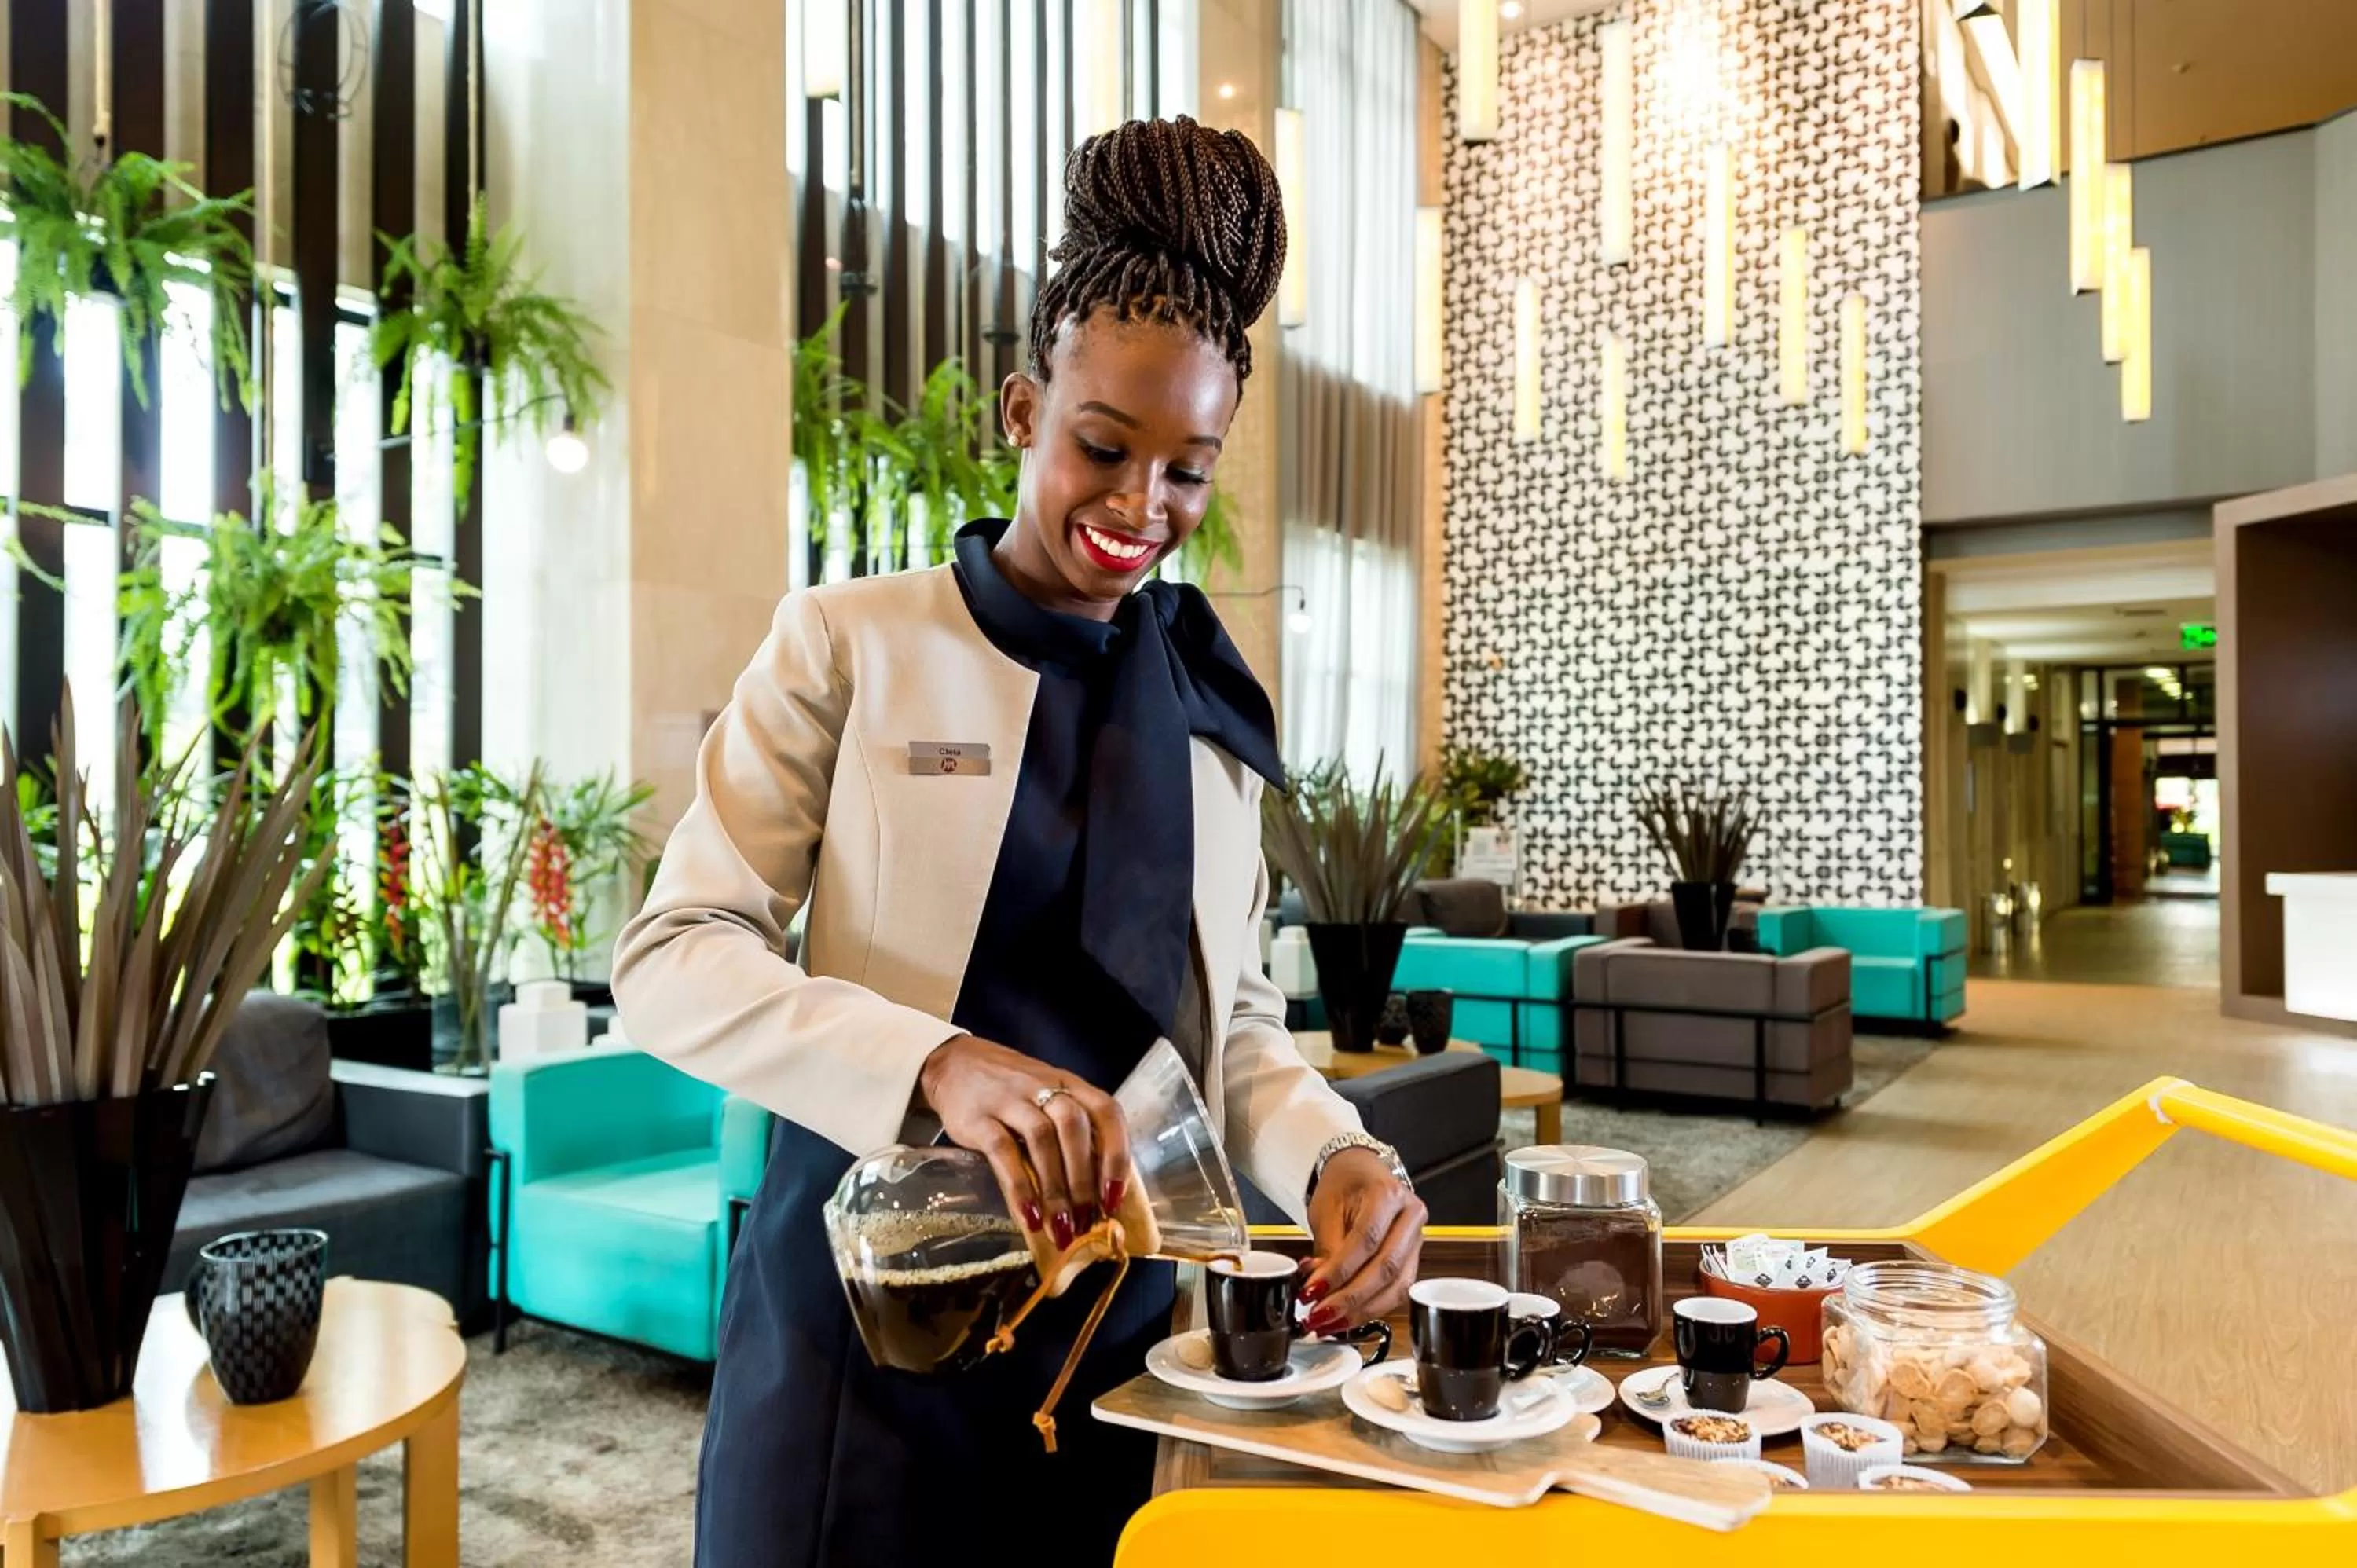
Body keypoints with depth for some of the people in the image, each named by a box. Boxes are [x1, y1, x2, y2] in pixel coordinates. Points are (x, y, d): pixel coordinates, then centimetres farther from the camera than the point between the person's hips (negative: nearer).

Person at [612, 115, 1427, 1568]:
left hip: (1119, 1323, 4)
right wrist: (939, 1062, -28)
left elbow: (1232, 1015, 8)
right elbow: (674, 958, -11)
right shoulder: (851, 645, -5)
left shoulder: (1214, 703, 6)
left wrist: (1335, 1155, -13)